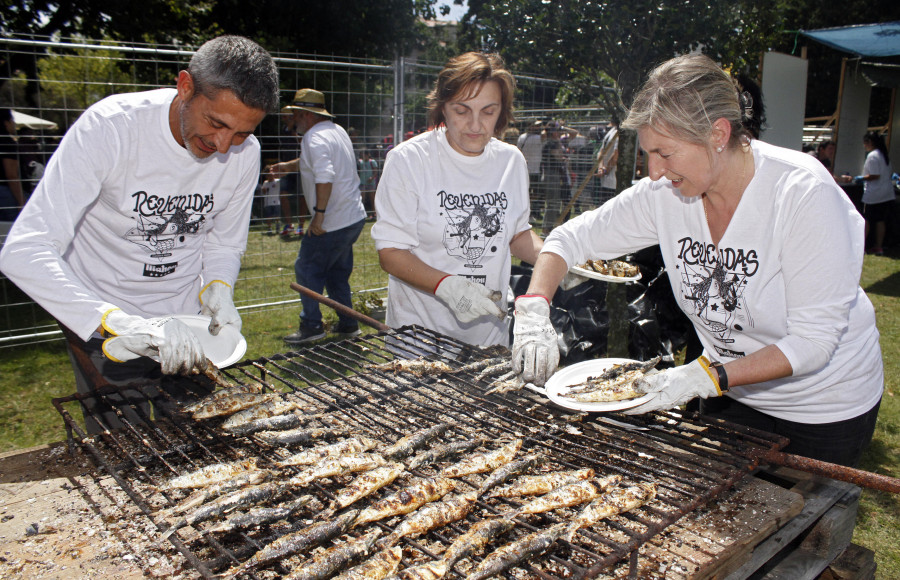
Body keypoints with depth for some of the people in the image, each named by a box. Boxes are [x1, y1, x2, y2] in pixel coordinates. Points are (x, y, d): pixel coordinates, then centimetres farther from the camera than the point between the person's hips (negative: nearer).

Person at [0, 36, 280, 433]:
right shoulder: (110, 127, -25)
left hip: (187, 323, 4)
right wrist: (119, 323, -43)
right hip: (100, 325, -3)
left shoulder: (245, 153, -11)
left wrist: (217, 289, -18)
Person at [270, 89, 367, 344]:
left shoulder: (315, 138, -16)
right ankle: (348, 323, 24)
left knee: (307, 270, 3)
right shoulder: (337, 130, 15)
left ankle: (312, 326, 8)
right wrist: (290, 166, 40)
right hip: (355, 217, 10)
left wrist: (319, 215, -27)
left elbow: (325, 177, -30)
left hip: (332, 222, -10)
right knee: (337, 272, 19)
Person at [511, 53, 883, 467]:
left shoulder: (805, 194, -29)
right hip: (729, 392, 4)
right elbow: (571, 238, -8)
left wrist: (704, 377, -35)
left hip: (824, 405, -4)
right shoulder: (664, 194, -17)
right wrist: (534, 311, -23)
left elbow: (813, 340, -27)